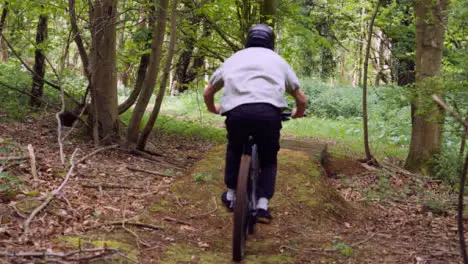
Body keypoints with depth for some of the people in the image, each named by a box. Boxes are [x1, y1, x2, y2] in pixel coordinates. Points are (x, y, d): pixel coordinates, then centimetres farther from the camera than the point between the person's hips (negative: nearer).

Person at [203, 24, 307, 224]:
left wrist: (213, 109, 55)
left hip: (236, 111, 1)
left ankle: (231, 195, 32)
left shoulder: (234, 58, 29)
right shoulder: (278, 61, 26)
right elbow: (302, 100, 25)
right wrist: (298, 114, 47)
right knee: (268, 159, 22)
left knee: (234, 150, 32)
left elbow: (207, 93, 35)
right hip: (269, 111, -1)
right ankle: (262, 205, 8)